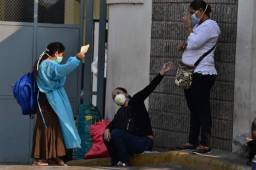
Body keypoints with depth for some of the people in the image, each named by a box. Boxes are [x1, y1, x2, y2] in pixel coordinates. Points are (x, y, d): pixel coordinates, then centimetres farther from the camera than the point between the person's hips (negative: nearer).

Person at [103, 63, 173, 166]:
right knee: (107, 136, -9)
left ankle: (124, 162, -16)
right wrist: (107, 129, -21)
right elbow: (113, 124, 5)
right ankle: (116, 163, -6)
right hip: (131, 141, 7)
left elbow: (149, 88, -12)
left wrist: (161, 74, -26)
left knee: (116, 133, -23)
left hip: (144, 141, -7)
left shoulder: (136, 101, 1)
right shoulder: (120, 113, 19)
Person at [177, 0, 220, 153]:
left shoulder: (210, 25, -10)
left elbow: (194, 43, -21)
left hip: (202, 74, -10)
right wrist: (184, 44, 6)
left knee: (202, 109, -9)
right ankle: (193, 141, 19)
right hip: (191, 73, 10)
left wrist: (189, 27, -8)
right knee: (194, 109, 13)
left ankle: (205, 144, -7)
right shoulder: (198, 25, 19)